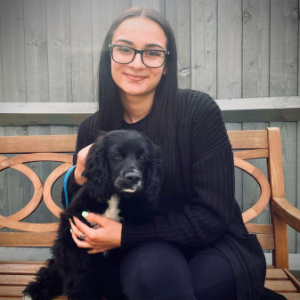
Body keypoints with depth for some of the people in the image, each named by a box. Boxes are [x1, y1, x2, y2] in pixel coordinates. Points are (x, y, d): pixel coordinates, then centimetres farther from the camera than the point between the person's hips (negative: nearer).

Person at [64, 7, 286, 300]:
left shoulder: (199, 111, -15)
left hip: (213, 249, 0)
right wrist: (79, 179, -18)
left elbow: (212, 216, -16)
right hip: (139, 256, 1)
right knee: (151, 264, -32)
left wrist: (124, 235, -19)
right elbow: (79, 217, 4)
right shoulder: (92, 129, -4)